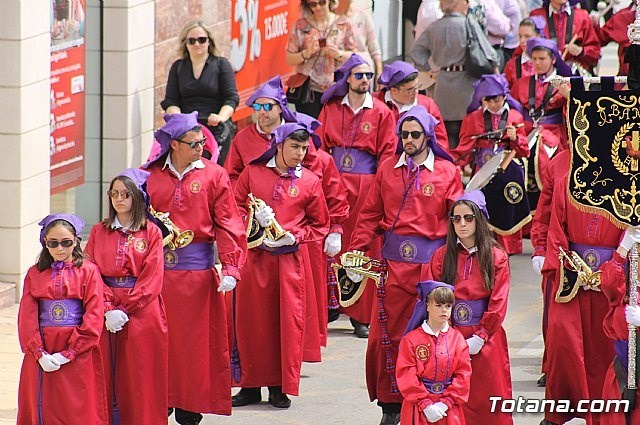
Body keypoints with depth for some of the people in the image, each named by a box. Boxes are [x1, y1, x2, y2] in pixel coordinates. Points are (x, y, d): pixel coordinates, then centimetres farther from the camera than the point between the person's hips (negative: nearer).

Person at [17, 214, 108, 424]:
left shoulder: (88, 271, 0)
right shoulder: (34, 274, 8)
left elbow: (93, 318, -6)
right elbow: (27, 318, 2)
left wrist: (69, 353, -13)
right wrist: (39, 353, -11)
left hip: (78, 355, -2)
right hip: (42, 355, 2)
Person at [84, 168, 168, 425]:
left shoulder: (151, 233, 1)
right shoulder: (99, 232, 9)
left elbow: (151, 279, -6)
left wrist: (125, 310, -14)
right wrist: (108, 309, -13)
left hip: (142, 311, -2)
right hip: (106, 312, 2)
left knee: (140, 375, -2)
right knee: (107, 374, 0)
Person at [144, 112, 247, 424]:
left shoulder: (214, 175, 1)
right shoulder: (150, 175, 5)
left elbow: (228, 225, -3)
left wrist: (230, 268, -13)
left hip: (198, 270, -1)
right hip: (156, 267, 1)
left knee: (194, 339, 2)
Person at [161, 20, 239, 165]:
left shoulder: (221, 64, 8)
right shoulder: (178, 67, 16)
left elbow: (232, 98, 1)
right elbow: (170, 101, 10)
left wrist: (221, 118, -18)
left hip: (217, 131, -2)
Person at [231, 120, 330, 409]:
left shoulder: (310, 182, 4)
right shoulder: (252, 173, 5)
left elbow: (319, 226, 8)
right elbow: (236, 209, 10)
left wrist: (294, 236, -8)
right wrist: (253, 220, -10)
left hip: (289, 259, -1)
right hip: (254, 258, 1)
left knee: (287, 320, -2)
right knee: (252, 319, 3)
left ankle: (281, 387, 8)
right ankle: (251, 386, 14)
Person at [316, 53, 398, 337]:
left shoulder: (381, 113, 4)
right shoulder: (330, 109, 10)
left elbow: (388, 152, 2)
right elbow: (320, 145, 10)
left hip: (366, 184, -1)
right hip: (334, 183, 2)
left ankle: (361, 316, 3)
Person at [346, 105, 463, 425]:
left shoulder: (447, 171, 4)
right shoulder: (388, 169, 9)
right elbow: (370, 215, 10)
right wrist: (356, 253, 4)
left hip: (432, 262, -2)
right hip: (394, 260, 2)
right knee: (387, 333, 1)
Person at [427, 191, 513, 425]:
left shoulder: (497, 257, 0)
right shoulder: (442, 256, 4)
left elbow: (498, 303, -5)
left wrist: (479, 337, -11)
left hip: (485, 340, -1)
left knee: (488, 395, -1)